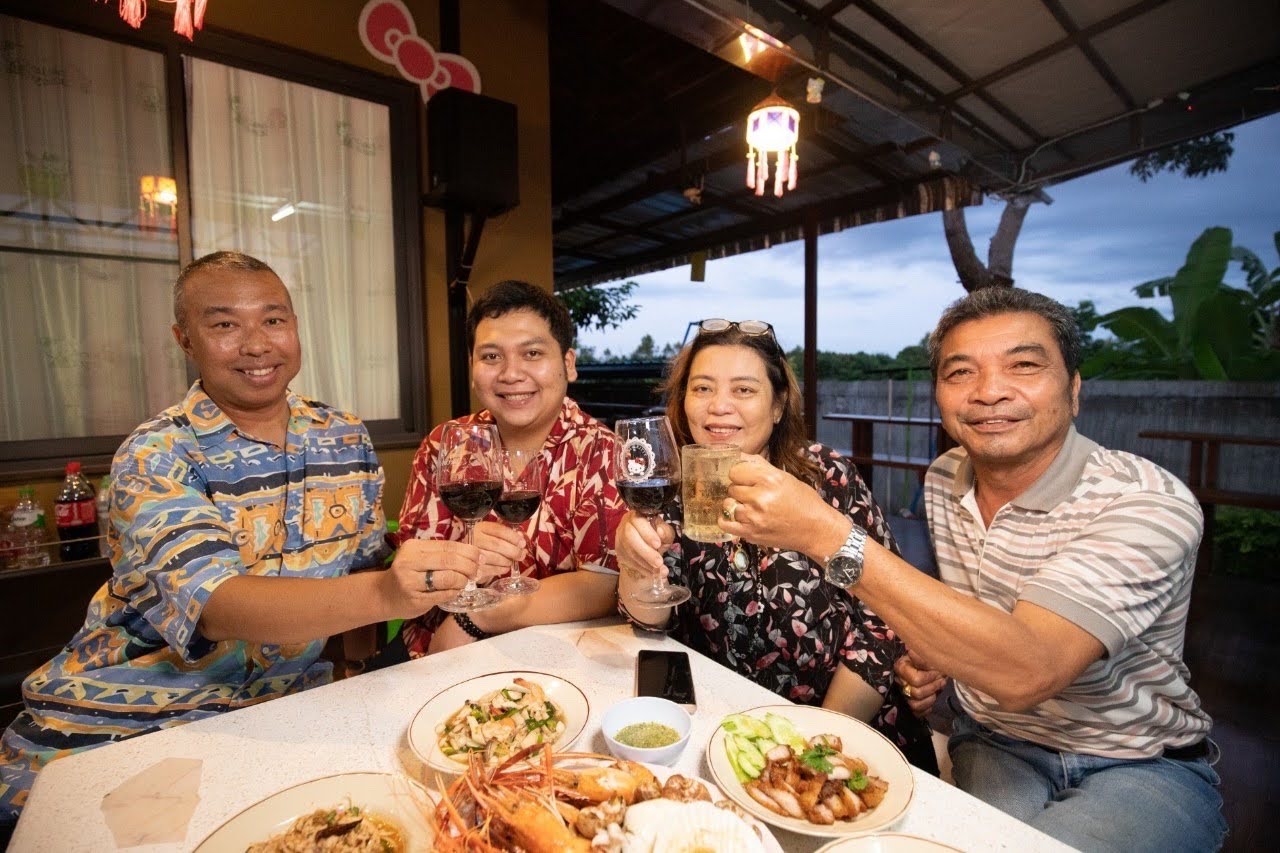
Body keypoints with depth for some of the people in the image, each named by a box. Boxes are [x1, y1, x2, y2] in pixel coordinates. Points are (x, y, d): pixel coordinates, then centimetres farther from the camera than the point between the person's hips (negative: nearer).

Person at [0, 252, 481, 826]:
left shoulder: (347, 437, -2)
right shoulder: (155, 457, -15)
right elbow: (216, 604, -31)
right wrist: (383, 594, -47)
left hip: (287, 702, 3)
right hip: (129, 720, -2)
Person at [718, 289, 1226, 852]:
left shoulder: (1149, 504, -23)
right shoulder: (944, 479, -5)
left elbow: (1026, 671, -38)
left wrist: (828, 534, -42)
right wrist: (930, 653, -7)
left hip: (1141, 766, -2)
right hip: (991, 746, 3)